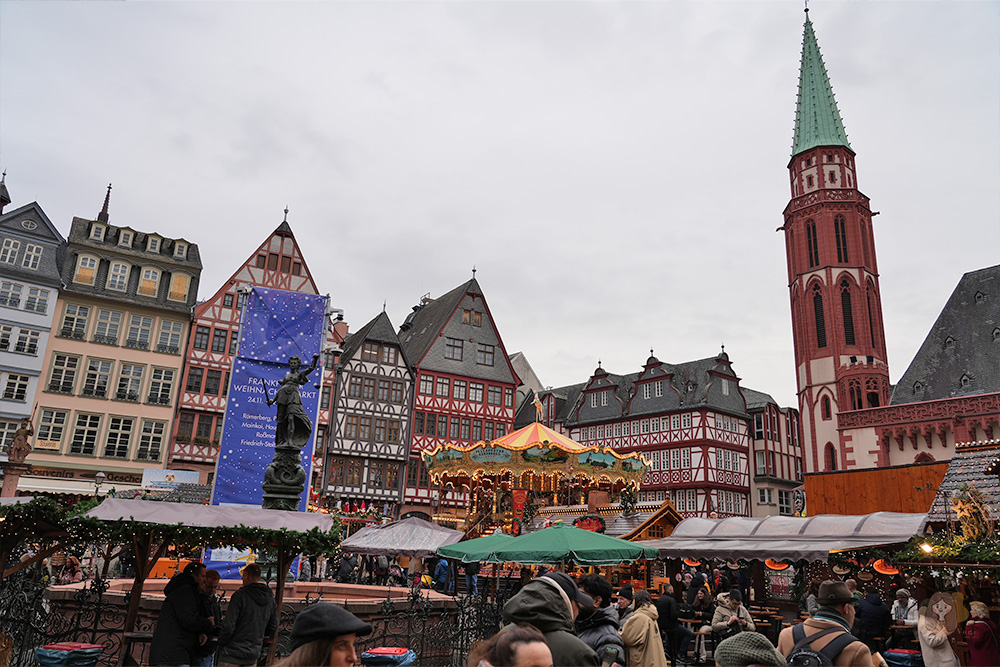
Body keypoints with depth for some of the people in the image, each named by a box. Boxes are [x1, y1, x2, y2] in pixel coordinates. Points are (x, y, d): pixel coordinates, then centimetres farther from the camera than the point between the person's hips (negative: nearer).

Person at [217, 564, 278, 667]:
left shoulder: (240, 595, -13)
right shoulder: (270, 598, 6)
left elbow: (229, 625, -15)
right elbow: (273, 629, 10)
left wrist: (221, 643, 0)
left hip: (232, 655, -5)